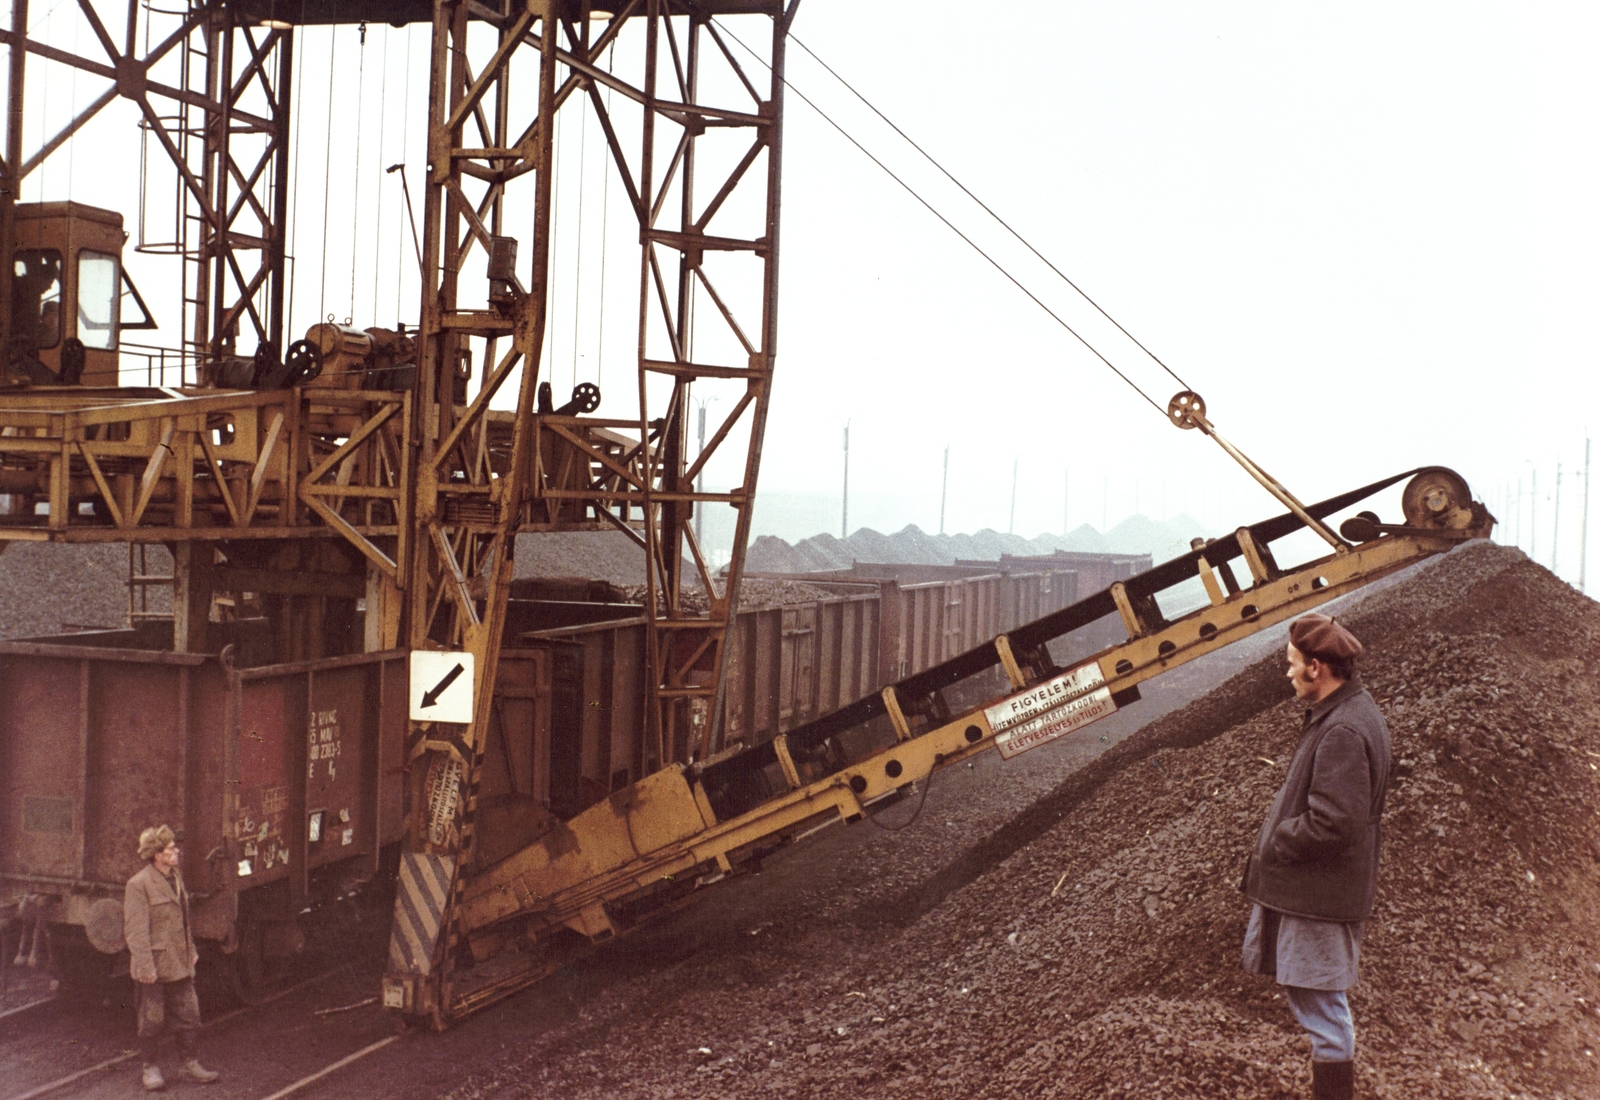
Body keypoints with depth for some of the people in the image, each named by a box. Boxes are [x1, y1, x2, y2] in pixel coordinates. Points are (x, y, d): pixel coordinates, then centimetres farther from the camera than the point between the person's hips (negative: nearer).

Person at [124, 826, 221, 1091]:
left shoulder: (176, 878, 11)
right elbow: (136, 930, -17)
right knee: (152, 1021, 6)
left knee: (189, 1016, 9)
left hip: (180, 965, 7)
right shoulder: (138, 885, -15)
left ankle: (190, 1064, 20)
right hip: (155, 967, -7)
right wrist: (145, 966, -20)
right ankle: (151, 1068, 20)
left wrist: (191, 951, 18)